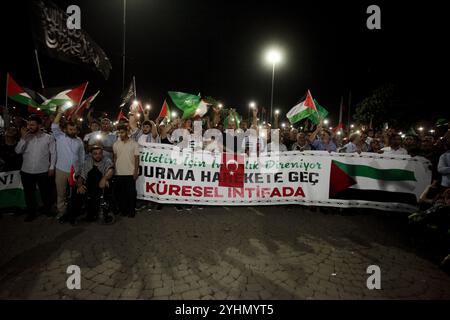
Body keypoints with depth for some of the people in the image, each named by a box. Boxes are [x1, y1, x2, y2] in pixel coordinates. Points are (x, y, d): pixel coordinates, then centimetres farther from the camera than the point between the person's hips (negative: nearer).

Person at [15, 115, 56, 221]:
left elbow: (53, 153, -3)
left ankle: (47, 209, 35)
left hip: (43, 171, -2)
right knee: (29, 194, 14)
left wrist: (52, 167, -7)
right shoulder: (26, 137, 4)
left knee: (45, 192, 13)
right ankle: (31, 213, 32)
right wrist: (23, 137, -13)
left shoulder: (48, 138, -4)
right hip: (26, 171, 3)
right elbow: (18, 151, -5)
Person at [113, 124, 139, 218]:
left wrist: (135, 171, -8)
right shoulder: (116, 144, 6)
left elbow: (136, 158, -2)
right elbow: (115, 158, 11)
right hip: (118, 173, 3)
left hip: (130, 173, -3)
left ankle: (131, 211, 14)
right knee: (120, 193, 8)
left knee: (131, 193, 1)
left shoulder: (134, 144, -3)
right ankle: (123, 210, 22)